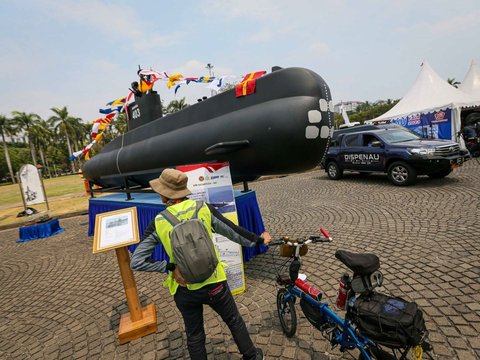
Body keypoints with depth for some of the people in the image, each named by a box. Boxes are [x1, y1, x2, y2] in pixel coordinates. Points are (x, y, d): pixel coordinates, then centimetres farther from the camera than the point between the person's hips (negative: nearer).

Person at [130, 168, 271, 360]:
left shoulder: (158, 223, -13)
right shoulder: (204, 209, -13)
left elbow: (136, 262, -12)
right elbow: (234, 232, -3)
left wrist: (170, 266, -11)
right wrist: (258, 239, 12)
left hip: (184, 291, 1)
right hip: (214, 284, 0)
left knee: (194, 336, 25)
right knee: (234, 321, 26)